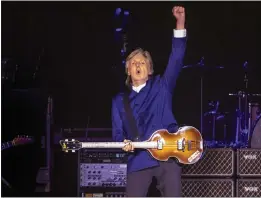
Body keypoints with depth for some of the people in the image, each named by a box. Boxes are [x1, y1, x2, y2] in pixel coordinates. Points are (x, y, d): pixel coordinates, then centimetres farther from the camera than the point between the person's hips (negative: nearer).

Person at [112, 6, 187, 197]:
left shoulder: (162, 86, 11)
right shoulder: (120, 100, 16)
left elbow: (177, 57, 1)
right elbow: (118, 132, 13)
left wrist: (180, 22, -8)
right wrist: (124, 143, -12)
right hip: (139, 160, 1)